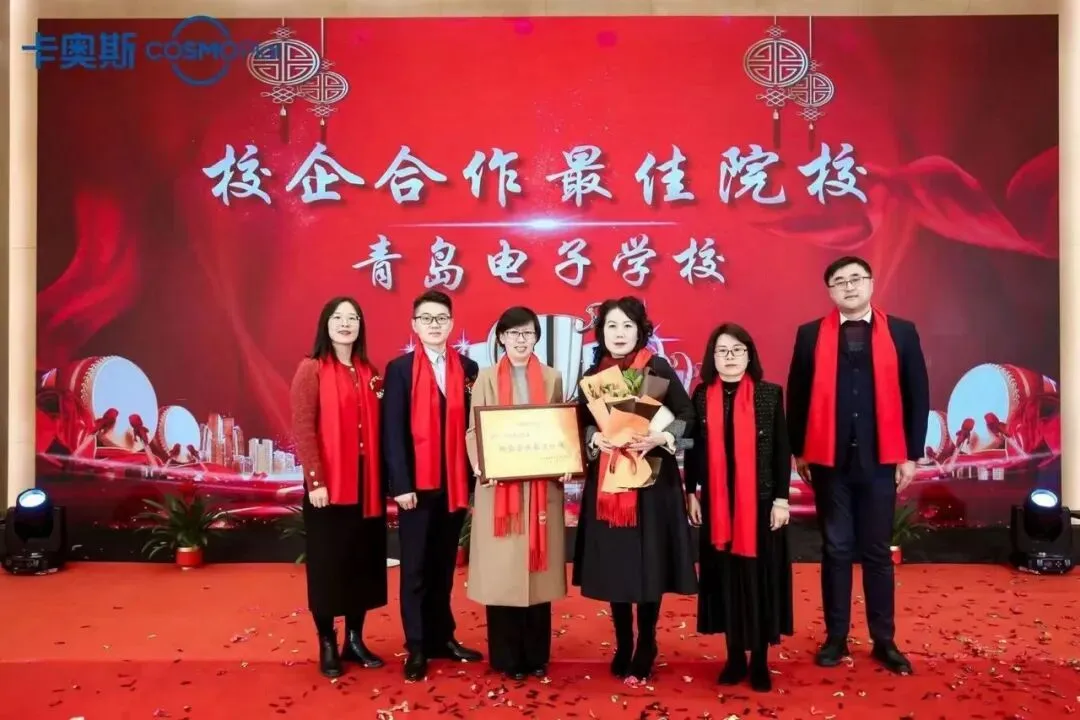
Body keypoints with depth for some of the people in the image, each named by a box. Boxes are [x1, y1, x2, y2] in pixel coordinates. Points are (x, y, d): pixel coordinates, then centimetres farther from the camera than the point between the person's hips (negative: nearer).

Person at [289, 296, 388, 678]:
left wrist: (383, 479, 4)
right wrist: (315, 480, -17)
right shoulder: (311, 370, -6)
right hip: (328, 484, -5)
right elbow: (303, 429, -11)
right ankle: (327, 645, 19)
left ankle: (355, 640, 25)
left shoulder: (369, 373, 10)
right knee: (327, 564, 5)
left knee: (364, 561, 11)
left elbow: (378, 429, 9)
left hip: (366, 484, 5)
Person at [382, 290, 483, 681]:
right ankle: (416, 647, 16)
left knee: (444, 565, 13)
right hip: (417, 483, -3)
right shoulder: (400, 369, -1)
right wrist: (400, 484, -13)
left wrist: (472, 478, -1)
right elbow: (393, 430, -6)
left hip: (455, 483, 3)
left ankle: (443, 637, 26)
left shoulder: (468, 368, 7)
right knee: (416, 568, 6)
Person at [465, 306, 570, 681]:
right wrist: (481, 465, -16)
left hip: (541, 485, 1)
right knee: (501, 569, 1)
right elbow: (474, 429, 1)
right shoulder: (486, 378, 5)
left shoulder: (551, 378, 10)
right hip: (499, 486, -1)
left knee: (538, 566, 6)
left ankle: (536, 656, 19)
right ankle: (507, 657, 14)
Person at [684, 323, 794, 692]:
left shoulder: (770, 394, -3)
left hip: (760, 502, -1)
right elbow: (693, 448, 6)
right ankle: (735, 656, 22)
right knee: (724, 576, 8)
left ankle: (760, 661, 19)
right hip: (716, 503, 2)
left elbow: (782, 450, -2)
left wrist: (781, 499, -5)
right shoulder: (702, 396, 2)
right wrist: (691, 493, 3)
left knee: (760, 576, 6)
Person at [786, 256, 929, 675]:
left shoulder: (901, 332, 3)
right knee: (836, 550, 8)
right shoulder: (810, 335, 3)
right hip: (829, 460, 0)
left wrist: (911, 455, 0)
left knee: (877, 552, 9)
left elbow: (917, 396, 3)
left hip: (881, 459, 0)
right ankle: (836, 637, 19)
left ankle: (884, 641, 21)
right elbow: (797, 396, 4)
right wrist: (799, 452, 2)